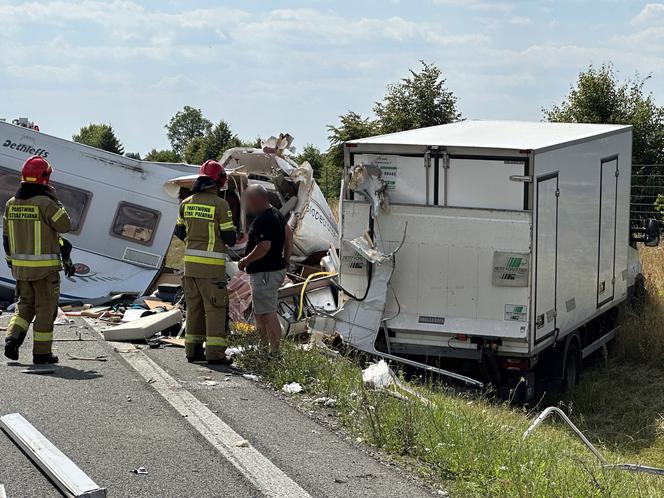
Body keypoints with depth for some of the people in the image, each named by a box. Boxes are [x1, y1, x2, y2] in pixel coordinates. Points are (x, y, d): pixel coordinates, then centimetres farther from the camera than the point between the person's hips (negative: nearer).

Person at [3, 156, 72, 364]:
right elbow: (65, 226, -8)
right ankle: (42, 352, 8)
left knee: (25, 304, 19)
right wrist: (55, 200, -1)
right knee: (45, 308, 5)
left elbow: (6, 237, 10)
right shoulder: (45, 203, -17)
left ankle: (12, 338, -1)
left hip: (20, 266, 6)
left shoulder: (11, 203, 4)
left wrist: (11, 261, 20)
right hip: (45, 268, -5)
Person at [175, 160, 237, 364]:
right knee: (215, 308, -1)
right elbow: (230, 238, -10)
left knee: (194, 307, 14)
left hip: (190, 263, 6)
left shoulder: (186, 203, 5)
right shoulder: (220, 205, -12)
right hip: (212, 265, -6)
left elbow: (180, 233, 12)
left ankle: (193, 349, 17)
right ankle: (215, 353, -3)